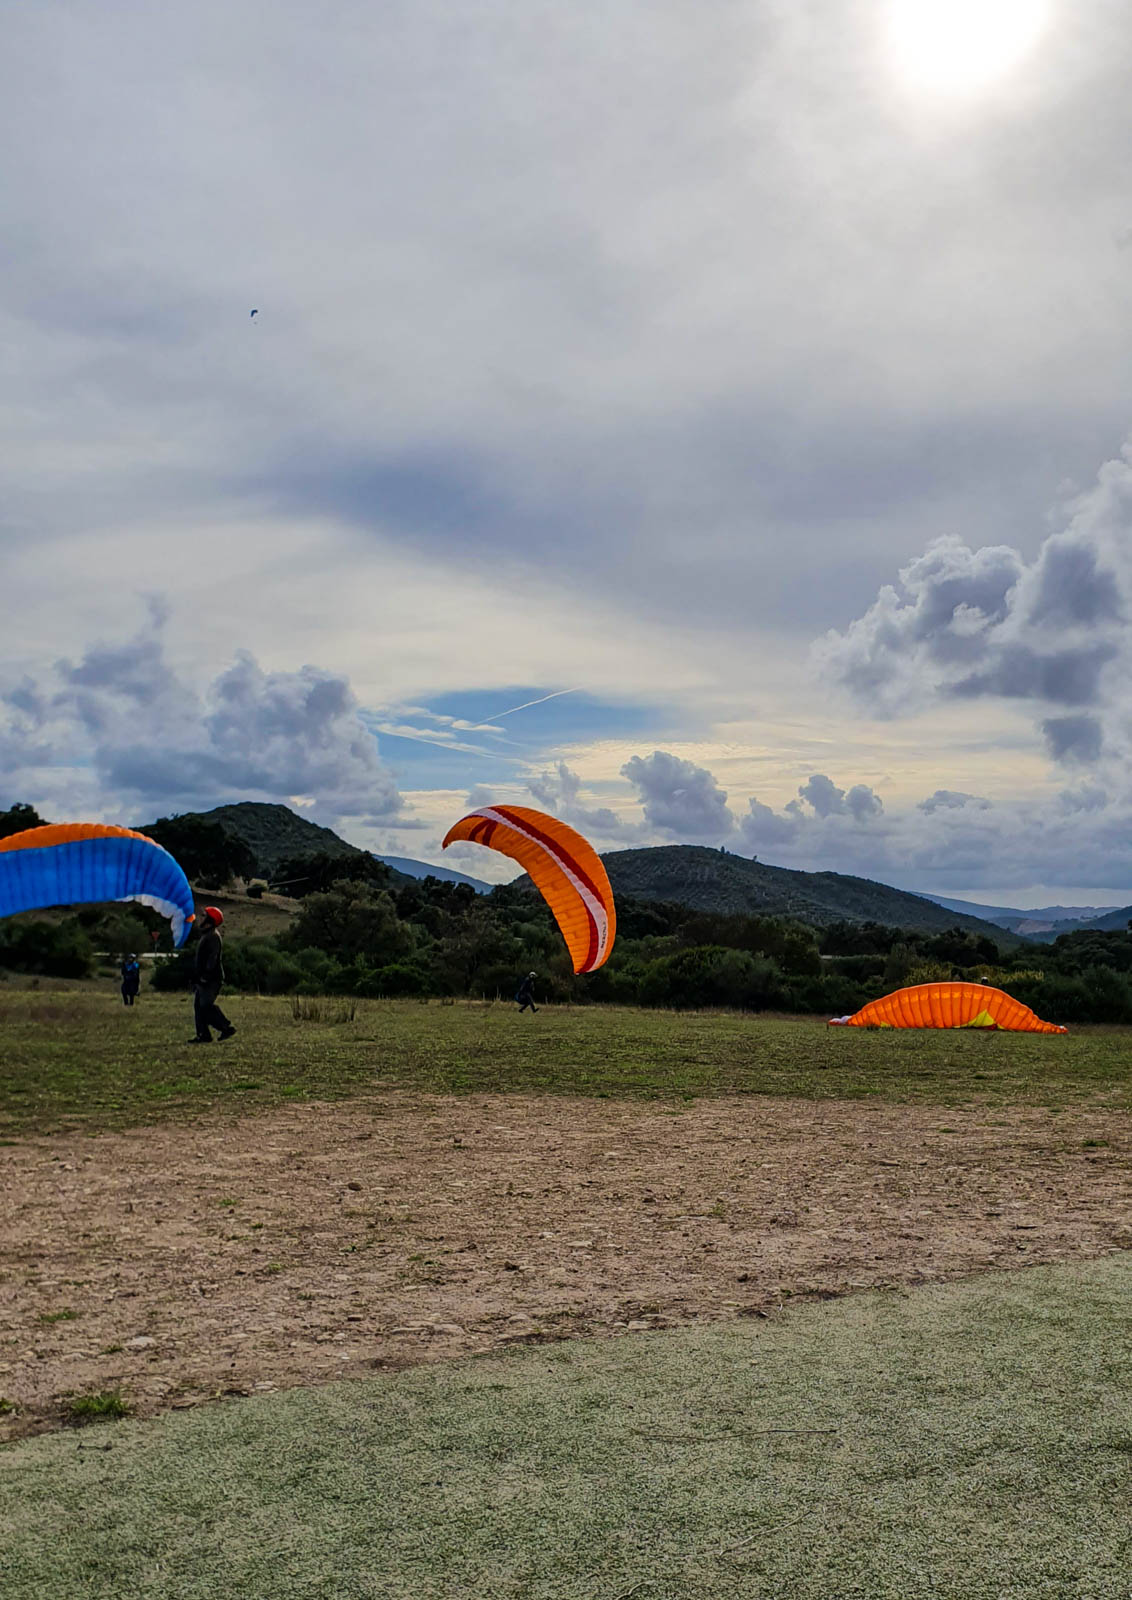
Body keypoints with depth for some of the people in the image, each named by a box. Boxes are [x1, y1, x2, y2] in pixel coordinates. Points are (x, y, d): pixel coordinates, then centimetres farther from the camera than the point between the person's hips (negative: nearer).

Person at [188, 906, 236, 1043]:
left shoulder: (213, 936, -13)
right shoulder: (205, 936, 20)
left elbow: (213, 958, -22)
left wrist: (206, 976, -27)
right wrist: (196, 978, 22)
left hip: (211, 980, -10)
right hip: (202, 979, 10)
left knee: (206, 1005, -14)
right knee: (198, 1005, 6)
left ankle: (226, 1028, -7)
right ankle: (203, 1035, 7)